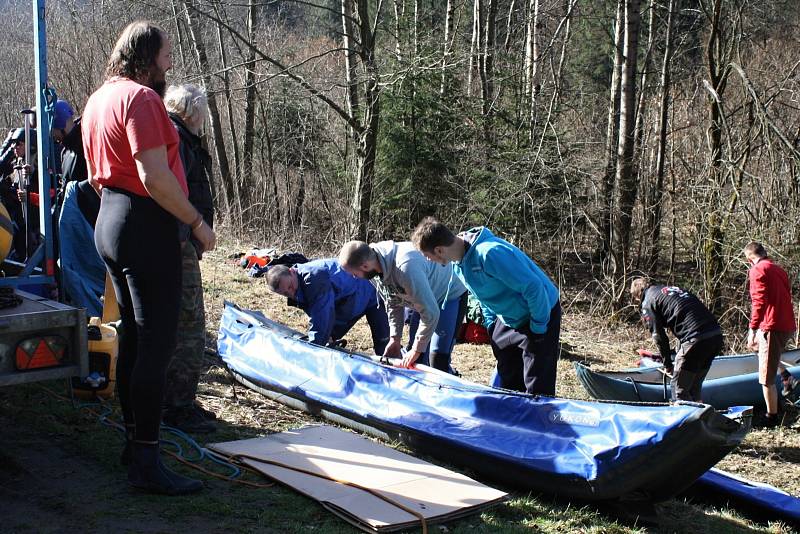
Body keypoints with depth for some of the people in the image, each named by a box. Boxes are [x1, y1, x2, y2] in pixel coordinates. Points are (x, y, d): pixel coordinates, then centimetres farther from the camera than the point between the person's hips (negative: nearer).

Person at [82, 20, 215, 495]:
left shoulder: (100, 98, 16)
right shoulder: (141, 97, -15)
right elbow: (155, 177, -24)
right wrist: (198, 223, -15)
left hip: (111, 223, 10)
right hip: (147, 227, -10)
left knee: (134, 336, 17)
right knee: (157, 344, -8)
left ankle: (134, 439, 27)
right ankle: (147, 463, -5)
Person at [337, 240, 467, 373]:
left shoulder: (405, 268, -41)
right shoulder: (373, 271, -14)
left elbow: (430, 313, -35)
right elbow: (394, 303, 2)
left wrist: (416, 350, -25)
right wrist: (395, 339, -3)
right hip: (423, 297, 8)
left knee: (438, 360, -15)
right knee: (417, 360, 8)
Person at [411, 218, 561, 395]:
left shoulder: (490, 253, -34)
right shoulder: (458, 263, -4)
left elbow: (533, 287, -29)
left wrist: (538, 327, -20)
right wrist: (491, 324, 8)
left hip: (540, 312, -9)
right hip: (508, 319, 9)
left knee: (537, 390, -7)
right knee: (507, 383, 16)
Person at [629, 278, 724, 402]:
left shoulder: (647, 304, 6)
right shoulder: (674, 289, 28)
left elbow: (659, 336, 2)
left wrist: (668, 365, 13)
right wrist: (679, 352, 30)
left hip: (696, 340, -8)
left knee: (679, 387, 5)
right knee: (695, 385, 21)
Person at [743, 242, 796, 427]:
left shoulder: (757, 270, -7)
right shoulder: (779, 269, 18)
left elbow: (759, 301, -17)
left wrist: (753, 329, -17)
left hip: (772, 327, -9)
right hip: (787, 325, 9)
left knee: (767, 377, -3)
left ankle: (772, 417, 1)